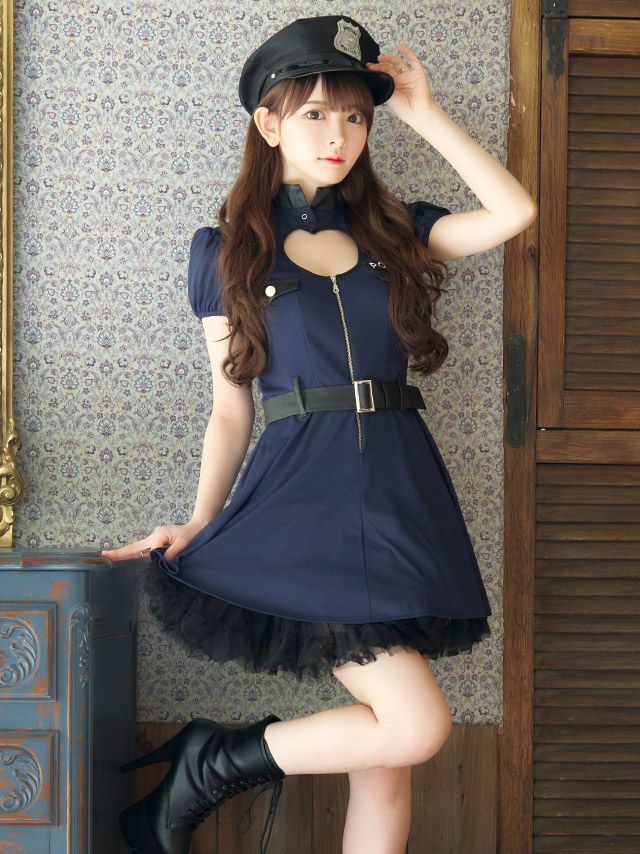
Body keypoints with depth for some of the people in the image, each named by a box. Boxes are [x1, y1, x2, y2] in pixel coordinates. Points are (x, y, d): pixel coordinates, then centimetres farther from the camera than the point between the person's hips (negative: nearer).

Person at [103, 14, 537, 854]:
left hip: (402, 492, 4)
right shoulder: (226, 249, 7)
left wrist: (424, 113, 4)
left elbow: (514, 212, -1)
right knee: (415, 725, -17)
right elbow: (231, 407, 7)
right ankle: (209, 765, 3)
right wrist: (200, 525, -5)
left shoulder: (392, 231, 14)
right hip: (300, 492, -4)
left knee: (384, 765, 2)